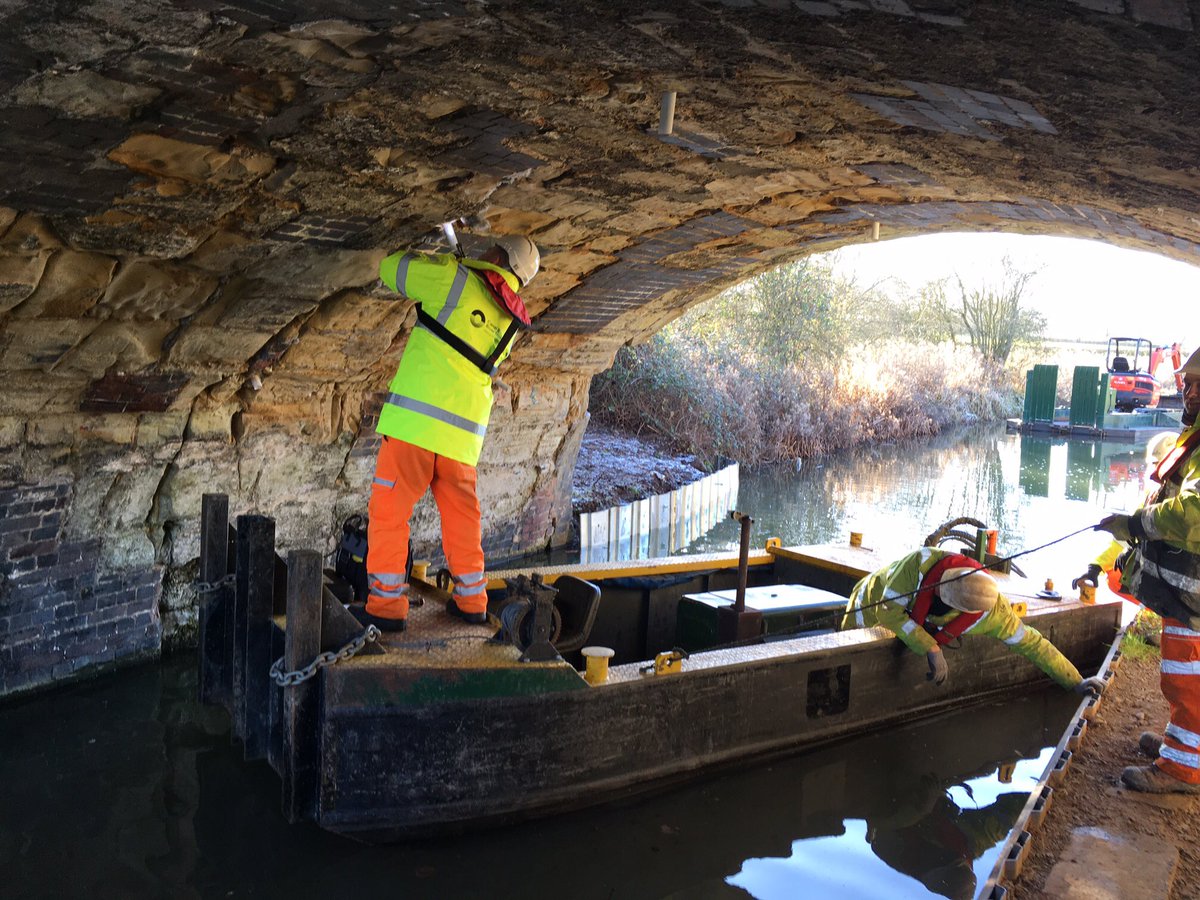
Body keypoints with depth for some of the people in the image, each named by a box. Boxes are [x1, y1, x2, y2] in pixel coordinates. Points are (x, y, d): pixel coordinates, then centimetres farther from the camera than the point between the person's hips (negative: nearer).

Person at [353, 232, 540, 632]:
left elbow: (391, 269, 6)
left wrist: (430, 262, 25)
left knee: (389, 508, 2)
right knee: (461, 514, 17)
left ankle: (386, 604, 3)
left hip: (417, 417, -6)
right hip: (464, 430, 6)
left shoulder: (459, 279, -2)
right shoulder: (510, 322, 16)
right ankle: (471, 600, 25)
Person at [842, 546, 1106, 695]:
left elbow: (1031, 643, -23)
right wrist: (932, 650, -47)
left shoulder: (992, 611, -34)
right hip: (873, 605, -3)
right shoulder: (923, 562, -43)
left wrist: (1077, 682, -20)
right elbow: (889, 610, -42)